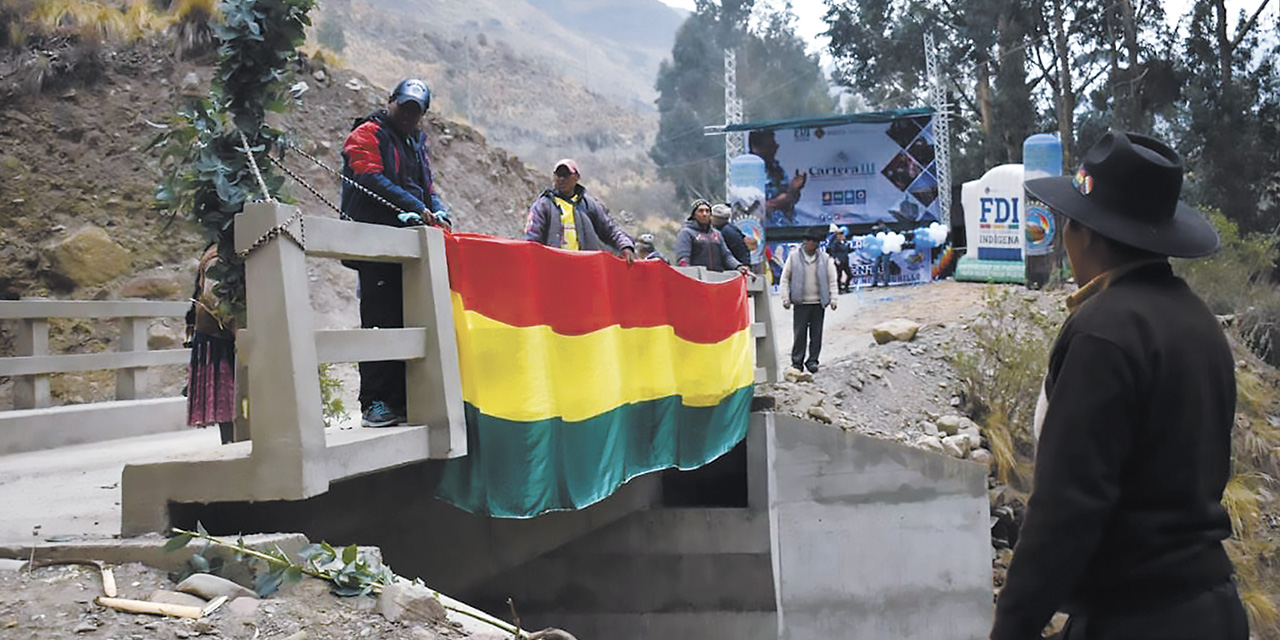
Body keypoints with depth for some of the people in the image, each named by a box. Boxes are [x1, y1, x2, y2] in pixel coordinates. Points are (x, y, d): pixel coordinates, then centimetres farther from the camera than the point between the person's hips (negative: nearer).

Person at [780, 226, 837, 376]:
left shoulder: (825, 258, 5)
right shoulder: (794, 257, 1)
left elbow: (832, 279, 10)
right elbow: (785, 278, 5)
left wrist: (832, 298, 3)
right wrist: (785, 298, -1)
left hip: (819, 302, 2)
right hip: (801, 303, -2)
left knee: (816, 334, 6)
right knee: (800, 334, -3)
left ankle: (812, 361, 17)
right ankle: (797, 363, 4)